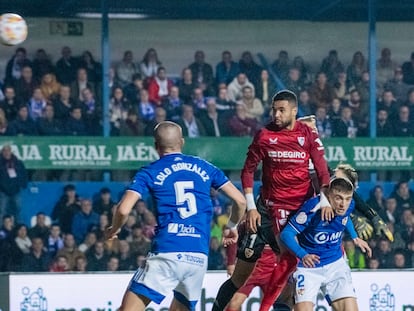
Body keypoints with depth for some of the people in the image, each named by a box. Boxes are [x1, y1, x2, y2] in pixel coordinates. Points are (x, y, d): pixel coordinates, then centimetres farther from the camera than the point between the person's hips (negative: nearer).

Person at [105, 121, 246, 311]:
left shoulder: (150, 172, 6)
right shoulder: (204, 168, 15)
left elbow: (124, 210, -6)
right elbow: (240, 200, 15)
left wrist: (114, 230, 15)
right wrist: (231, 227, 34)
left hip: (167, 254, -4)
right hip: (199, 257, 4)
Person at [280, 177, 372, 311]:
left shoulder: (349, 206, -8)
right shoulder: (313, 208, -26)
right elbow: (286, 234, -24)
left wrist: (355, 238, 12)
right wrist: (303, 255, -37)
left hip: (335, 265, 4)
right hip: (309, 266, -4)